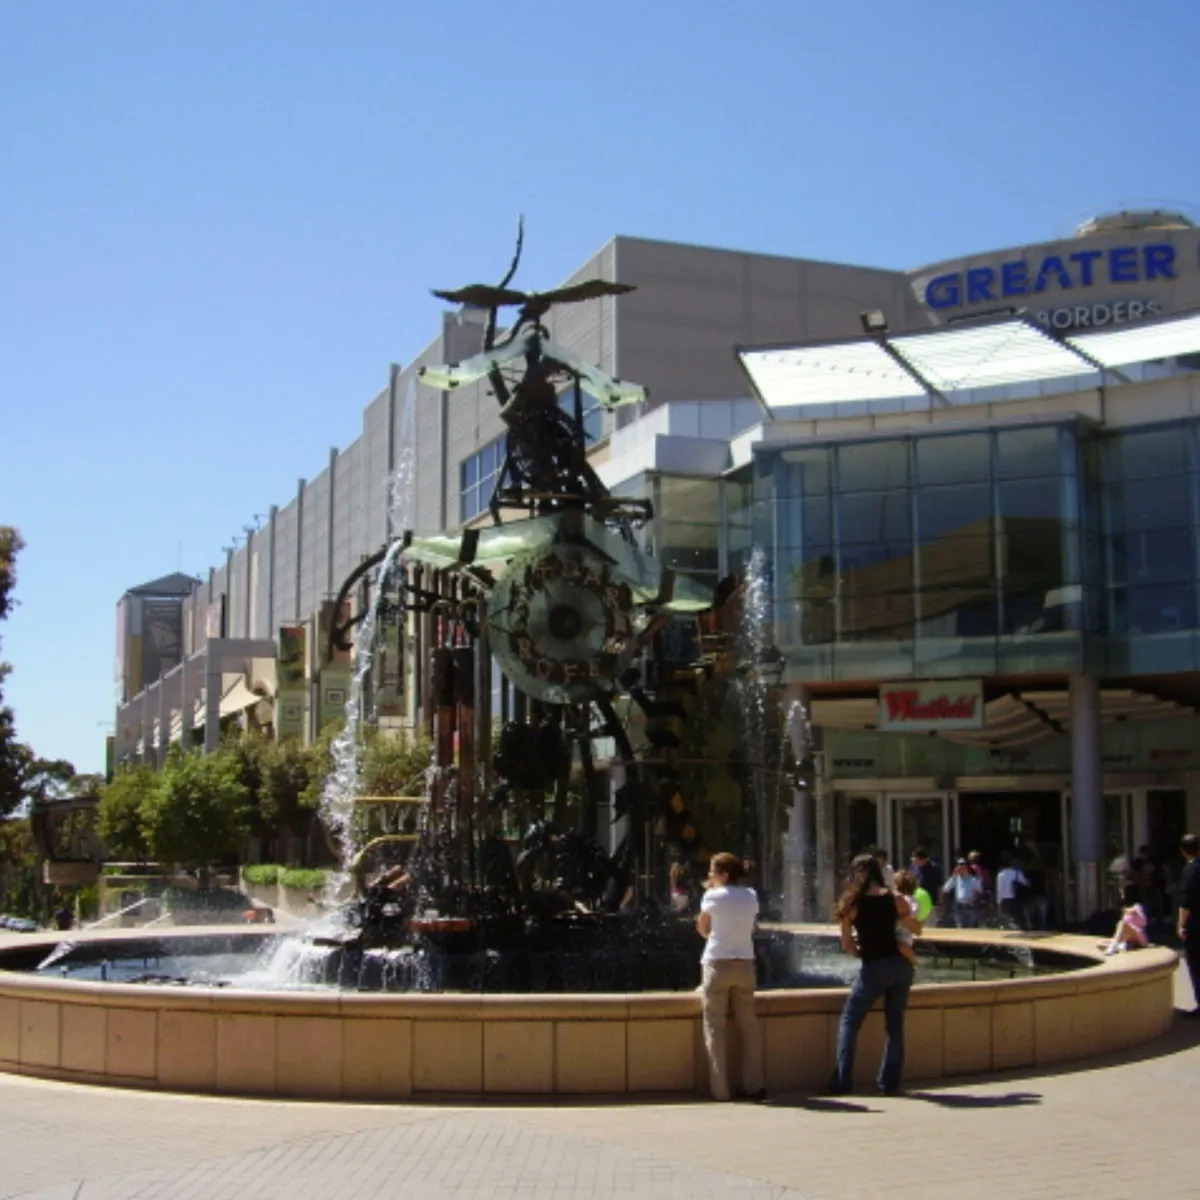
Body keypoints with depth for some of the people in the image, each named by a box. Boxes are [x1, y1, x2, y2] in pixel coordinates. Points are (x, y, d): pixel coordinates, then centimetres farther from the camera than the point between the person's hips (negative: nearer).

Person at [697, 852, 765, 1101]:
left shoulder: (712, 896, -5)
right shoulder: (751, 896, 6)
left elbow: (702, 928, 3)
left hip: (717, 964, -4)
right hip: (744, 963, 4)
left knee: (715, 1027, 1)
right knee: (749, 1025, 10)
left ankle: (720, 1090, -1)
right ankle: (754, 1085, 8)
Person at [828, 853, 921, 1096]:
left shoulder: (850, 905, -3)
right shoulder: (895, 899, 1)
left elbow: (847, 945, -1)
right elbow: (917, 929, 11)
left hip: (873, 969, -3)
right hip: (901, 965, 3)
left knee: (849, 1023, 8)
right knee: (895, 1025, 12)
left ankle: (842, 1082, 1)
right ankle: (889, 1083, 12)